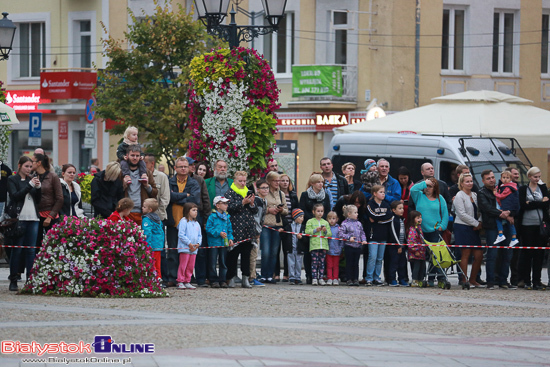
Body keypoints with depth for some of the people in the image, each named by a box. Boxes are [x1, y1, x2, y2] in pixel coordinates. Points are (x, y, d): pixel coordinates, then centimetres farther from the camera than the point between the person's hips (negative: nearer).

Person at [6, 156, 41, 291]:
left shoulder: (31, 179, 15)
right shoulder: (12, 180, 2)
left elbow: (38, 199, 14)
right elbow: (15, 195, -12)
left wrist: (38, 187, -4)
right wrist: (30, 185, -15)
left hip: (33, 219, 4)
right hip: (19, 218, -4)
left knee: (31, 250, 2)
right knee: (17, 249, -3)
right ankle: (13, 281, 0)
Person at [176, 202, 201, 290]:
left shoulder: (196, 224, 16)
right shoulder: (183, 222, -7)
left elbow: (199, 235, 20)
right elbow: (181, 235, -13)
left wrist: (198, 243, 0)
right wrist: (189, 243, -16)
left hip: (194, 249, 7)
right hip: (185, 248, -7)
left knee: (191, 266, 8)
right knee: (183, 265, -7)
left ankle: (187, 282, 14)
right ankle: (180, 282, -3)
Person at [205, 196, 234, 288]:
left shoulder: (227, 217, 11)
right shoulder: (212, 217, -7)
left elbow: (229, 229, 16)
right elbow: (208, 229, -11)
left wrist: (230, 239, 1)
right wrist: (219, 233, -17)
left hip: (224, 243, 5)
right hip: (214, 243, -5)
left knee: (223, 262, 8)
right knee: (213, 263, -2)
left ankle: (222, 280, 13)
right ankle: (214, 280, 5)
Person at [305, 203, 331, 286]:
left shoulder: (325, 222, 15)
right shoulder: (310, 222, 7)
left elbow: (330, 234, 12)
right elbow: (307, 232, -3)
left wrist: (326, 231, -8)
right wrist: (315, 230, -13)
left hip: (324, 245, 3)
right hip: (314, 245, -3)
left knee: (322, 262, 3)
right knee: (314, 262, -8)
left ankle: (321, 278, 8)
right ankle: (314, 278, -7)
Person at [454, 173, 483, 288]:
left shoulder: (474, 195, 16)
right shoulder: (459, 196, -5)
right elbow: (462, 214, -13)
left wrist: (478, 224, 2)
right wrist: (477, 223, -11)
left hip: (474, 228, 7)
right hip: (463, 227, -7)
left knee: (479, 255, 2)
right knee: (466, 254, -6)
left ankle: (473, 279, 13)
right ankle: (464, 281, -1)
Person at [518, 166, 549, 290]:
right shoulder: (523, 189, 5)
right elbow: (523, 205, -8)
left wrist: (531, 204, -10)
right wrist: (540, 203, -9)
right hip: (527, 224, -2)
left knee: (539, 253, 0)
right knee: (527, 252, -1)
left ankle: (536, 281, 4)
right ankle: (526, 281, 7)